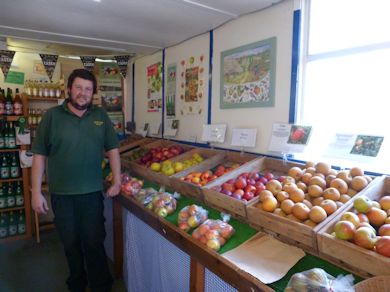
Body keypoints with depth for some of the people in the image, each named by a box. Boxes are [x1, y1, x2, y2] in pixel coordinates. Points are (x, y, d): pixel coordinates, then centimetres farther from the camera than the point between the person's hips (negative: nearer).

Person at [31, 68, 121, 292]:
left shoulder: (101, 116, 2)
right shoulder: (52, 116, -2)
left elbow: (112, 149, 5)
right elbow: (40, 155, -2)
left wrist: (117, 181, 0)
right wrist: (36, 192, -4)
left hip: (93, 192, 0)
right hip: (61, 194, 0)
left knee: (94, 242, 7)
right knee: (71, 243, 15)